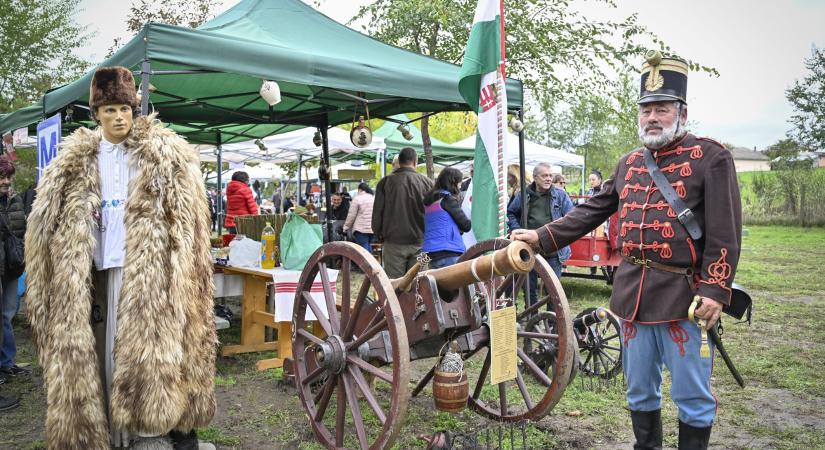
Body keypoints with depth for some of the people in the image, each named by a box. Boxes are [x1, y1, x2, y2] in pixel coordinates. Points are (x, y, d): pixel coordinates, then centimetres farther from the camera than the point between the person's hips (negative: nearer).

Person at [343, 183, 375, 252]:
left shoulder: (357, 199, -4)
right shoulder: (374, 198, 13)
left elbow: (351, 216, -4)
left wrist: (346, 228, 6)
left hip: (361, 229, -6)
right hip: (372, 229, 6)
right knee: (369, 248, 13)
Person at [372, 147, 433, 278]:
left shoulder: (386, 182, -3)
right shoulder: (426, 182, 0)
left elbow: (377, 211, 1)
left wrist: (378, 232, 16)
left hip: (394, 242, -1)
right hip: (420, 241, 1)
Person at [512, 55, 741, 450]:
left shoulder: (710, 157, -4)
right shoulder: (629, 163, 13)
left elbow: (725, 232, -10)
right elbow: (592, 211, 14)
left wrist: (715, 290, -18)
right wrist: (542, 237, 7)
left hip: (683, 295, -5)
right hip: (632, 293, 5)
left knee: (691, 397, 6)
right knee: (640, 391, 16)